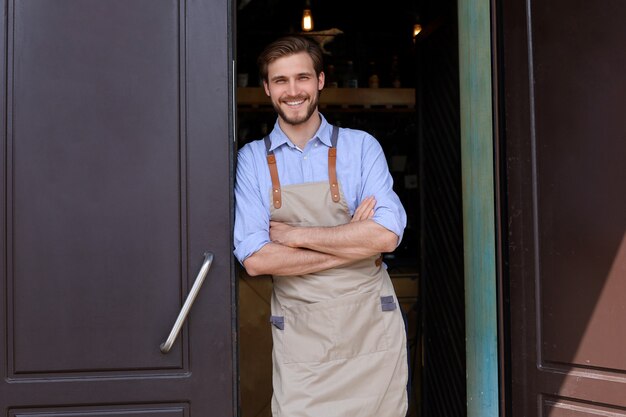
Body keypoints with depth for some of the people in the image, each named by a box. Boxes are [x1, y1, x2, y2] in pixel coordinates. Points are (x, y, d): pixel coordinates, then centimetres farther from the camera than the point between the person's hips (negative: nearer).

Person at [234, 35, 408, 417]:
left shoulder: (361, 146, 0)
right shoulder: (251, 159, 1)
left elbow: (387, 235, -13)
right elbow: (254, 259, -10)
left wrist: (294, 234, -12)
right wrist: (353, 242, -12)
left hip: (371, 328, 0)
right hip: (300, 338, 0)